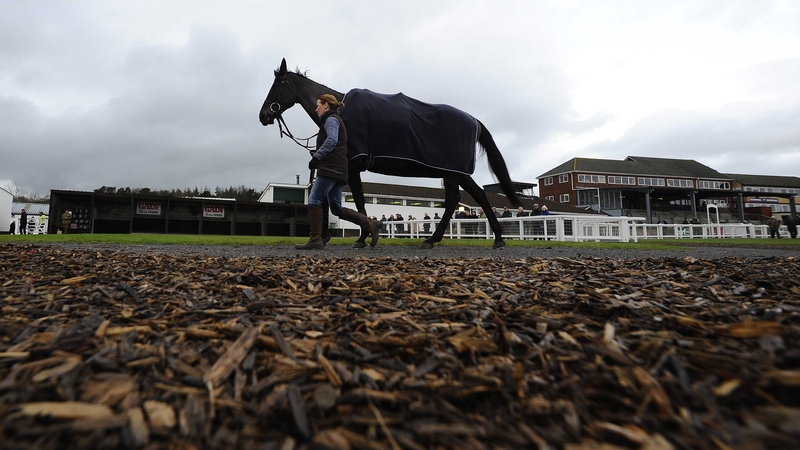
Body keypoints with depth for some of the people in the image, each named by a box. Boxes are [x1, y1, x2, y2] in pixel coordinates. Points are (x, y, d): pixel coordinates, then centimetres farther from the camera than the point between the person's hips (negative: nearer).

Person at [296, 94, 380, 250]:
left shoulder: (331, 119, -1)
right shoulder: (335, 120, 30)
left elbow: (332, 140, -20)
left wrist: (316, 157, -20)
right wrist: (318, 156, 18)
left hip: (330, 168, -10)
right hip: (338, 170, 10)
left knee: (314, 200, -9)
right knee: (337, 208, 6)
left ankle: (315, 239, -8)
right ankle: (370, 224, 0)